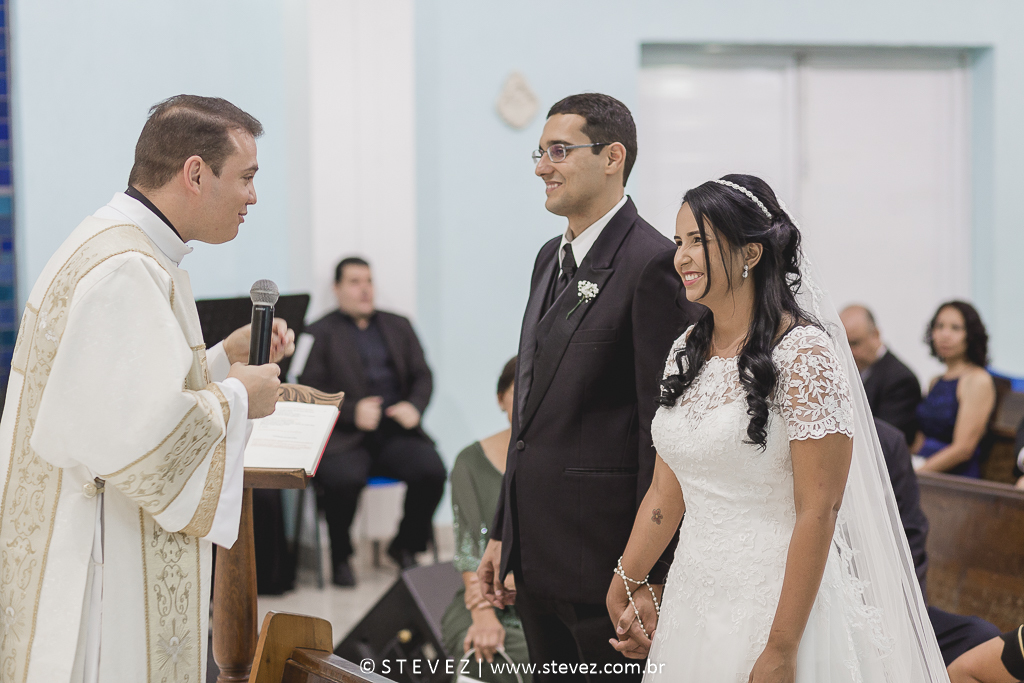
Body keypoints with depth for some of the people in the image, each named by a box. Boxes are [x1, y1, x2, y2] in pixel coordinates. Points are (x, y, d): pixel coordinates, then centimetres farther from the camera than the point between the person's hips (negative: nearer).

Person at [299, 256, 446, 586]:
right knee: (343, 479, -34)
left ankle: (405, 547, 3)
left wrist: (414, 406, -4)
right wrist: (352, 411, -16)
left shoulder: (398, 326, 23)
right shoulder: (320, 333, 8)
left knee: (432, 470, -24)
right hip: (345, 437, -4)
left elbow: (423, 376, 17)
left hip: (395, 432, 4)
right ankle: (340, 556, -4)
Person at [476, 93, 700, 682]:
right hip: (537, 555, 9)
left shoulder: (652, 264, -14)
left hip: (604, 559, -8)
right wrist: (504, 533, 17)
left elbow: (662, 425, -17)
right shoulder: (552, 257, 14)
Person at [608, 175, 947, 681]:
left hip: (782, 600, -7)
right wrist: (627, 587, 8)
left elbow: (818, 512, -18)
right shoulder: (686, 352, 7)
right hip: (693, 600, 7)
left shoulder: (803, 354, -15)